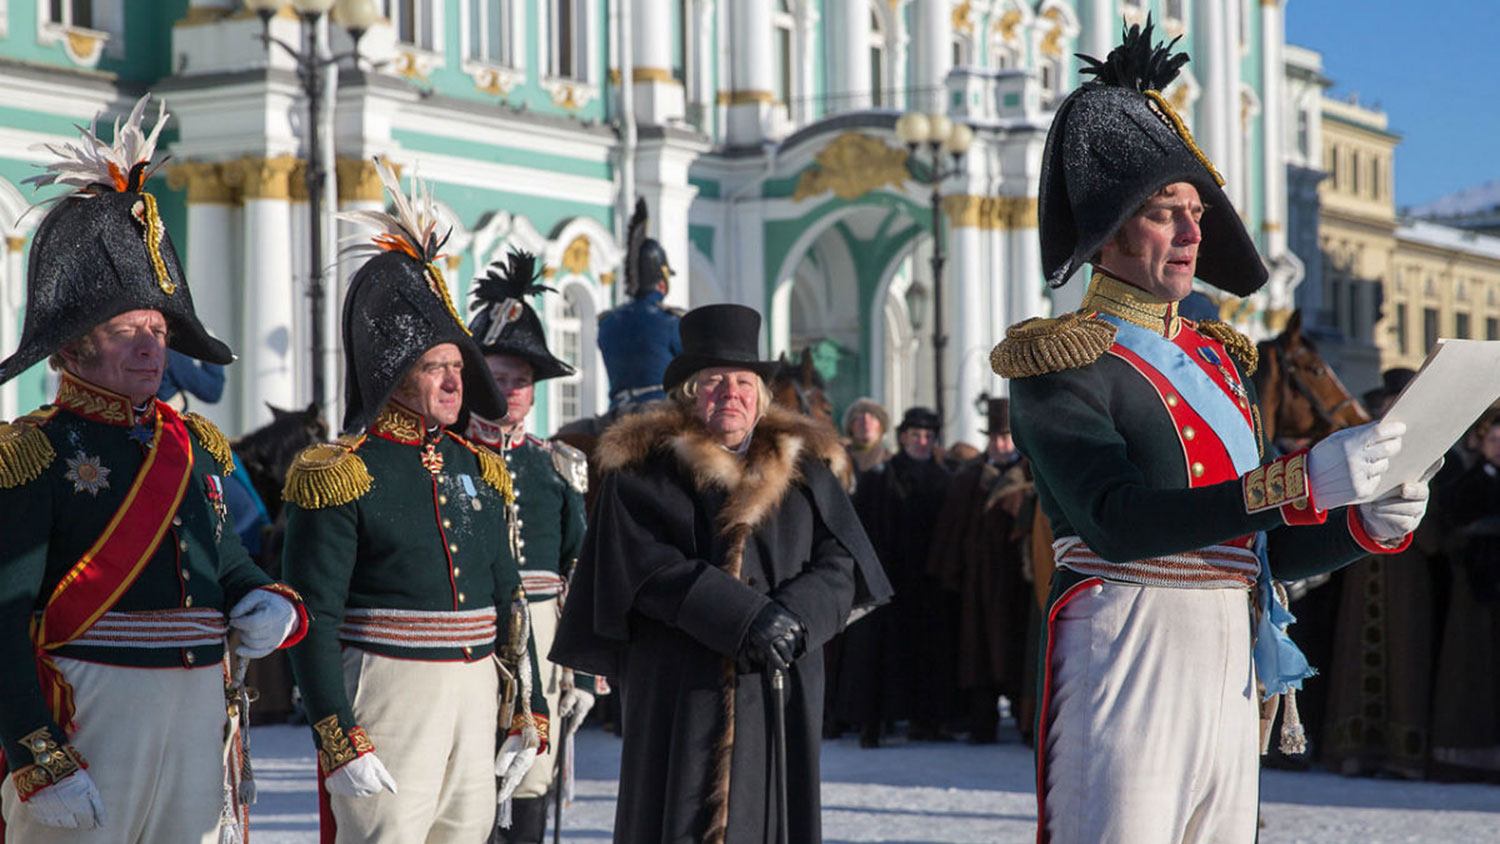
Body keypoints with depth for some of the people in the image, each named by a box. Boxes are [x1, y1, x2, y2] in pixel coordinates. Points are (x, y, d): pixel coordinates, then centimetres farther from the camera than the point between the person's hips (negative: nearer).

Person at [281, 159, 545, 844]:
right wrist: (339, 744, -19)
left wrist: (528, 713, 15)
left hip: (475, 698, 7)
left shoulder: (478, 468, 13)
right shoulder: (340, 475, -8)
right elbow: (311, 621, -13)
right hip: (385, 700, -7)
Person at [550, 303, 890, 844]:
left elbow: (840, 563, 5)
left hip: (779, 688, 3)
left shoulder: (803, 467, 14)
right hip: (677, 692, -3)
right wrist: (747, 618, -19)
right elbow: (648, 566, -9)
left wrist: (795, 618, -15)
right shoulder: (643, 467, 3)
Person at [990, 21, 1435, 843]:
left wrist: (1370, 524, 0)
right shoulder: (1063, 366, -5)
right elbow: (1115, 523, -22)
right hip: (1128, 674, -7)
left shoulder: (1219, 360, 18)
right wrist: (1299, 481, -28)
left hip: (1230, 678, 7)